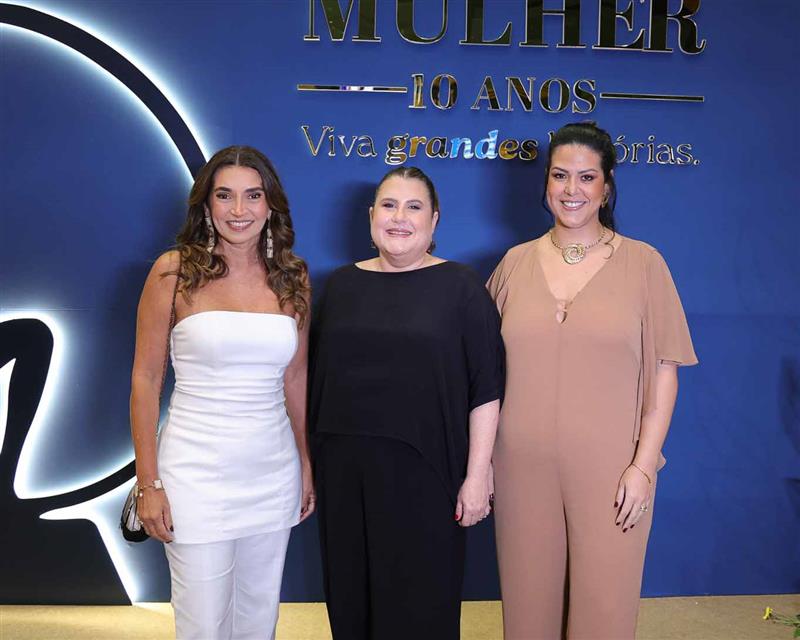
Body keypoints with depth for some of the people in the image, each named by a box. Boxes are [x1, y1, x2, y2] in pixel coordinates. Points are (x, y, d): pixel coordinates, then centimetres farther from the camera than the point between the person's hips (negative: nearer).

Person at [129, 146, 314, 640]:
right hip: (198, 473, -3)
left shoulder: (293, 277, 4)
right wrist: (149, 482, -6)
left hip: (273, 473, 4)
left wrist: (307, 464, 13)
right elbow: (146, 381, -4)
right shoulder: (174, 271, -6)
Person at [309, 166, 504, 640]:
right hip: (345, 468, 4)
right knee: (351, 600, 14)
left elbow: (486, 389, -6)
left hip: (425, 470, -3)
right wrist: (313, 461, 10)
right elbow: (320, 376, 11)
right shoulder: (342, 284, 8)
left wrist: (477, 473, -10)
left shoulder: (460, 286, -4)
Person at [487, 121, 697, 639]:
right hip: (523, 467, 2)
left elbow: (664, 370, -2)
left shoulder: (643, 262, -1)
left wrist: (644, 465, -8)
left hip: (610, 470, -2)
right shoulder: (516, 262, 6)